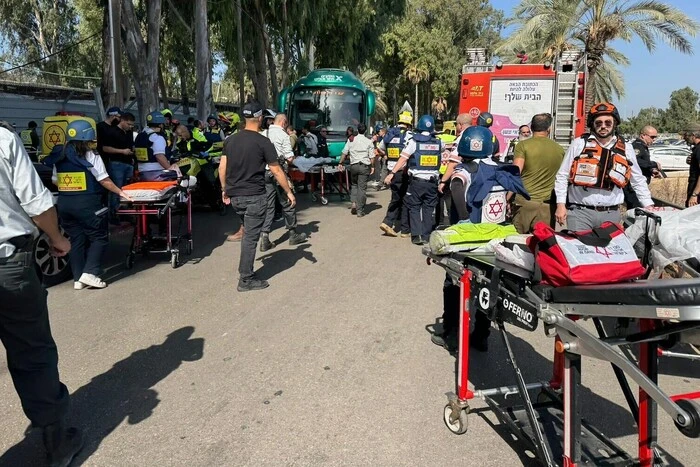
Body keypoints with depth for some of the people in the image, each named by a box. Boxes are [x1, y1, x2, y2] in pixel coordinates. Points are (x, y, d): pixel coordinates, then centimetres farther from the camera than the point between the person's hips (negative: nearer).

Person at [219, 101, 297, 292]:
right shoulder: (263, 142, -9)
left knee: (248, 232, 22)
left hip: (235, 196, 6)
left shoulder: (230, 140, 7)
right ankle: (246, 279, 6)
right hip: (255, 197, -6)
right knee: (251, 236, 0)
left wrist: (225, 189, 19)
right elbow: (276, 171, -8)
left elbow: (222, 168, 8)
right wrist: (289, 192, 0)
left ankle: (245, 271, 26)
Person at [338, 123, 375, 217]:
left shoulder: (351, 140, 3)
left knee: (353, 184, 22)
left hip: (353, 165, 2)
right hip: (365, 166, -1)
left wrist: (340, 163, 10)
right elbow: (371, 157, -3)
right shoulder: (369, 141, -1)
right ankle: (360, 211, 1)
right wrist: (372, 166, 6)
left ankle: (354, 202, 4)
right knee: (362, 188, 1)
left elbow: (344, 153, 2)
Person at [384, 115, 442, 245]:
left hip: (416, 180, -2)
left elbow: (403, 159, -12)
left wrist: (392, 173, -12)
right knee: (429, 208, 10)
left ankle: (416, 235, -2)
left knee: (414, 207, 7)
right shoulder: (438, 143, 4)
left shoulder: (414, 141, -6)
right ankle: (426, 235, 12)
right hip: (432, 181, 3)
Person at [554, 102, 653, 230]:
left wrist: (649, 206, 14)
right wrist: (561, 205, -1)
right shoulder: (579, 144, 2)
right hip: (580, 212, -2)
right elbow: (562, 176, 5)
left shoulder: (626, 148, 10)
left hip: (611, 214, 3)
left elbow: (638, 180, 19)